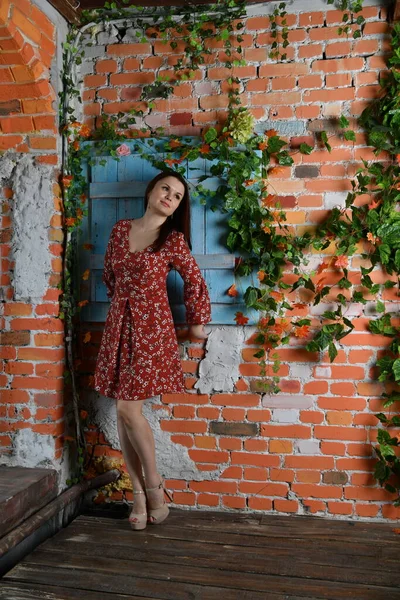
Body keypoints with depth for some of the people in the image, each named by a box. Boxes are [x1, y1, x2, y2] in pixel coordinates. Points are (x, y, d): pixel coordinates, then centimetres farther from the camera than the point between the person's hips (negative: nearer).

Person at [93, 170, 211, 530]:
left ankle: (154, 486, 13)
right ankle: (140, 493, 16)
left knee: (129, 409, -8)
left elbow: (195, 281, 6)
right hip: (118, 326, 5)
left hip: (152, 328, -4)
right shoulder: (121, 229, 8)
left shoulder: (173, 239, -2)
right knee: (123, 413, 4)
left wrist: (197, 322, 11)